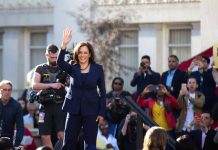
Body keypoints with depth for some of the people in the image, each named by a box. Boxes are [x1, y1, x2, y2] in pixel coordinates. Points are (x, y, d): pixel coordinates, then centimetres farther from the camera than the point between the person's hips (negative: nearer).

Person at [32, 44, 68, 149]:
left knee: (62, 135, -12)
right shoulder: (40, 69, 7)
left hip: (60, 105, -1)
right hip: (45, 106, 1)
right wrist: (51, 85, -19)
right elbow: (34, 86, -6)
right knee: (45, 137, 1)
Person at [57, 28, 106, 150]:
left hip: (91, 110, -2)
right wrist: (64, 44, -33)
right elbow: (60, 62, -18)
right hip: (74, 109, 2)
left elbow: (103, 92, 2)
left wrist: (102, 113, -5)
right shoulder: (73, 68, 3)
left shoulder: (98, 69, 0)